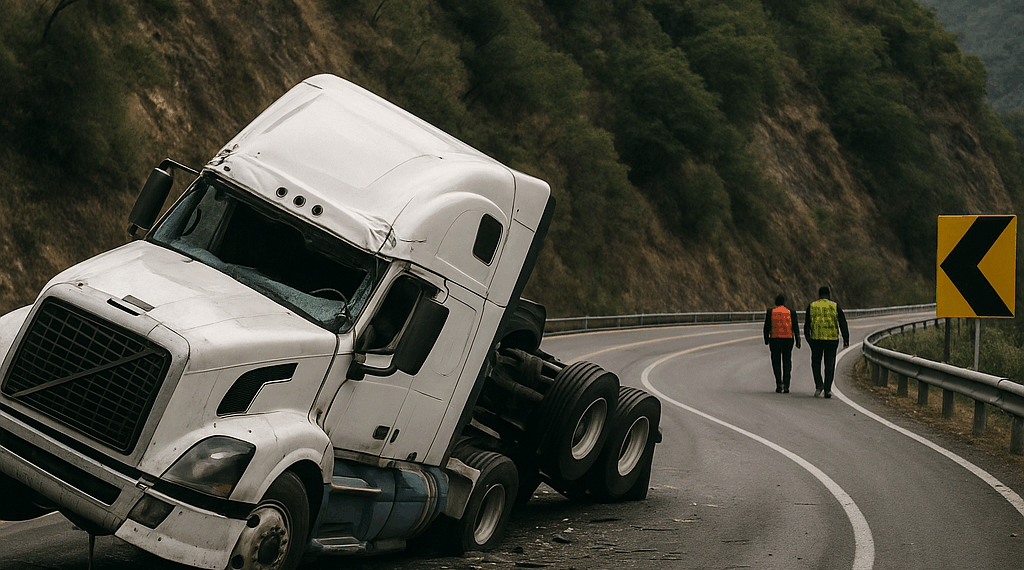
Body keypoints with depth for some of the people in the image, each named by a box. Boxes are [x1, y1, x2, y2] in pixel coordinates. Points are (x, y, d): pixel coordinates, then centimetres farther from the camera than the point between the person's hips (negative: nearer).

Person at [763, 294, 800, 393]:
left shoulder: (770, 312, 1)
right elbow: (796, 327, 1)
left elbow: (766, 327, 1)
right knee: (787, 363, 7)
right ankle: (786, 386, -1)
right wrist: (798, 341, 3)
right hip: (788, 340, 1)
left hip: (775, 340, -1)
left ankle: (779, 384, -4)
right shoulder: (791, 313, 2)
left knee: (776, 362, 8)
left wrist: (766, 340, 7)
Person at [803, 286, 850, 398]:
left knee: (816, 363, 15)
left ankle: (819, 385, -2)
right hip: (832, 339, 0)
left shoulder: (812, 306, 4)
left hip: (816, 339, 0)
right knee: (829, 365, 7)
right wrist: (846, 340, 1)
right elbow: (843, 323, -1)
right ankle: (827, 389, 1)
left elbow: (807, 325, 6)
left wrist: (808, 339, 14)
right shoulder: (835, 306, 2)